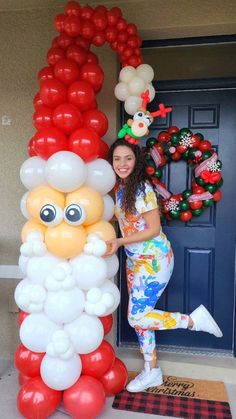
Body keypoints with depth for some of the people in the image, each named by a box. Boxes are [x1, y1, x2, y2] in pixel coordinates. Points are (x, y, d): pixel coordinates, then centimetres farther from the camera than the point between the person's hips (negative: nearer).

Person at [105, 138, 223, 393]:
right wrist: (117, 244, -1)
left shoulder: (142, 188, -18)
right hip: (134, 260, 8)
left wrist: (119, 242, -22)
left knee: (137, 317, -7)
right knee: (137, 316, 12)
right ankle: (152, 372, 29)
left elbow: (154, 229, -18)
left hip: (154, 260, -8)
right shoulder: (120, 188, 6)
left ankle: (194, 320, 8)